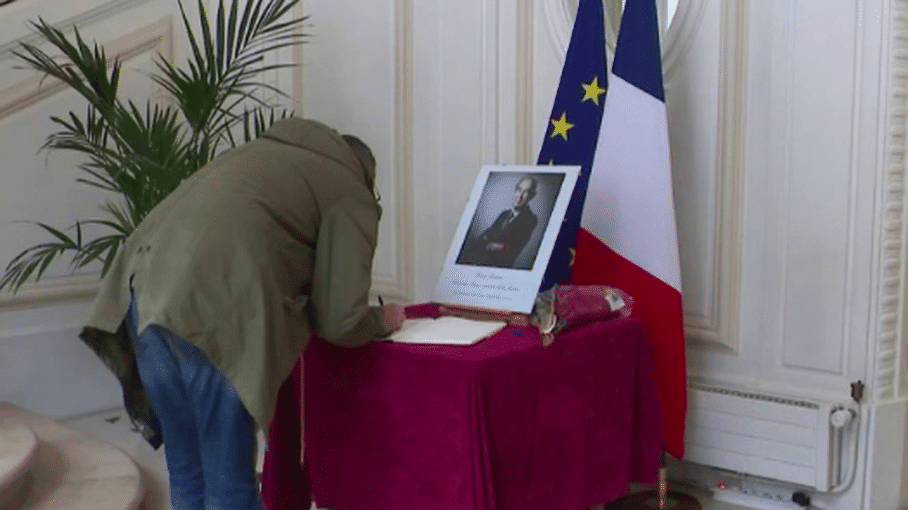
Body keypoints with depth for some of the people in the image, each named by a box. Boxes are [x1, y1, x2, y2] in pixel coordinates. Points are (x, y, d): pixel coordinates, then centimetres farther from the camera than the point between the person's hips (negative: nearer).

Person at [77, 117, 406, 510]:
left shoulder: (267, 150, 32)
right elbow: (340, 321, 5)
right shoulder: (352, 195, 12)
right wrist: (381, 320, 24)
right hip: (211, 310, -7)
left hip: (145, 285, 8)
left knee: (186, 470, 18)